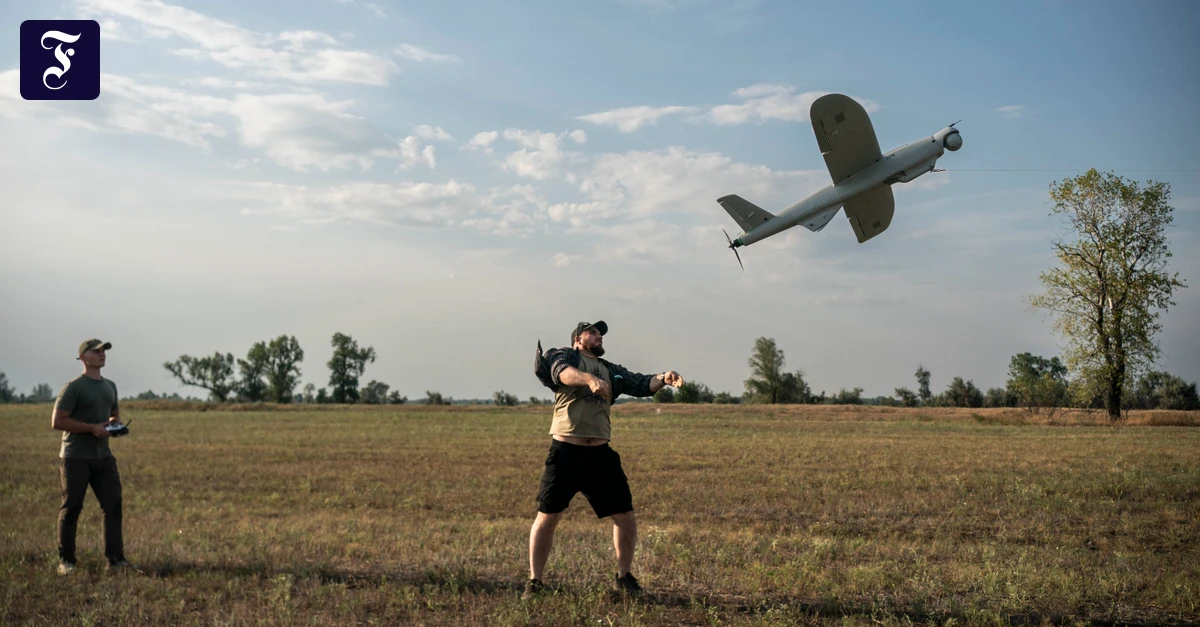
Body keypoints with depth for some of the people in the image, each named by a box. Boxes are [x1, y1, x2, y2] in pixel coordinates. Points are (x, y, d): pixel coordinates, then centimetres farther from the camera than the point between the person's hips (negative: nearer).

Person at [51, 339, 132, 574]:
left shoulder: (110, 386, 14)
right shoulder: (74, 387, -8)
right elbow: (58, 421, -12)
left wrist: (116, 425, 4)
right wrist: (92, 428, -18)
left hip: (103, 456, 6)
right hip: (76, 458, -6)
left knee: (113, 504, -1)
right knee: (71, 508, 0)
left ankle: (115, 557, 2)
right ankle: (66, 560, 9)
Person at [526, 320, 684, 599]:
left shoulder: (611, 371, 20)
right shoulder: (563, 357, 4)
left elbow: (641, 384, 9)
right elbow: (563, 372, -19)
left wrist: (664, 378, -12)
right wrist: (590, 379, -39)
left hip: (600, 453, 5)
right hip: (565, 452, -5)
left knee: (625, 518, 5)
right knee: (547, 517, -1)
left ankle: (624, 577, 25)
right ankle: (534, 582, 13)